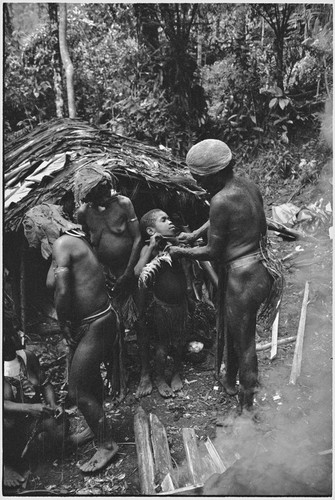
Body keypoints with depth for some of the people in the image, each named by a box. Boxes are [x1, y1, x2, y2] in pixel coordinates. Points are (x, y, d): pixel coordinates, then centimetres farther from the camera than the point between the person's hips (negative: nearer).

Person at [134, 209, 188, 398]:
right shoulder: (150, 248, -13)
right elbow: (137, 273, -26)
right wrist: (151, 247, -26)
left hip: (181, 301, 4)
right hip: (161, 303, -4)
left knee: (179, 341, 16)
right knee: (162, 344, 8)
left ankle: (177, 373, 40)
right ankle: (159, 378, 31)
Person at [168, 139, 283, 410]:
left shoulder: (221, 200, -23)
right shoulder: (248, 185, 3)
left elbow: (213, 252, -15)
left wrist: (180, 252, 0)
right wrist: (194, 234, 20)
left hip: (242, 276, -9)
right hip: (260, 267, 9)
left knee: (243, 340, 8)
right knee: (231, 329, 26)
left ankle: (248, 404, 26)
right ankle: (230, 380, 47)